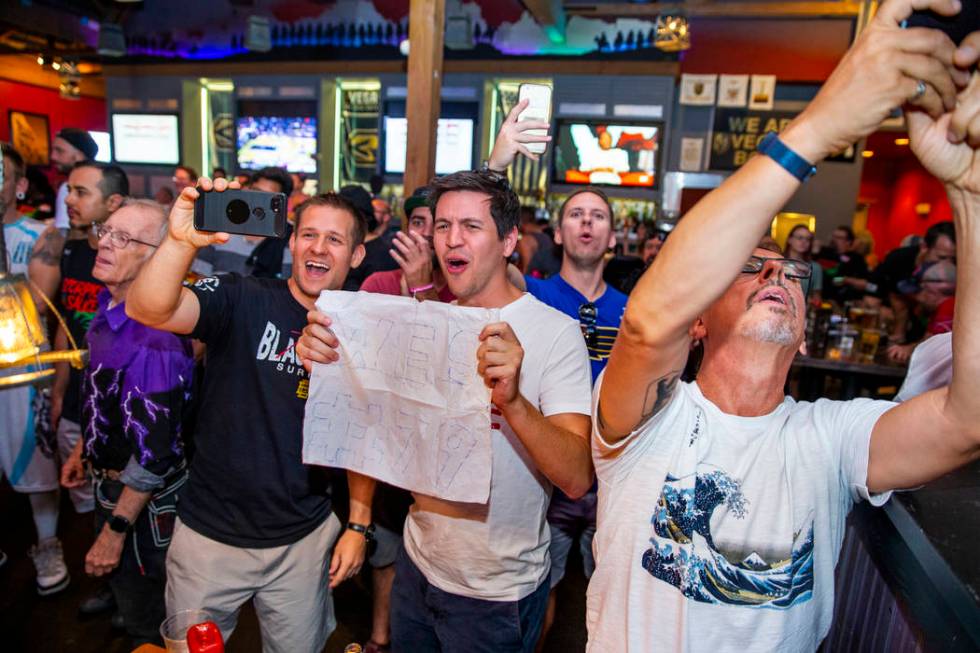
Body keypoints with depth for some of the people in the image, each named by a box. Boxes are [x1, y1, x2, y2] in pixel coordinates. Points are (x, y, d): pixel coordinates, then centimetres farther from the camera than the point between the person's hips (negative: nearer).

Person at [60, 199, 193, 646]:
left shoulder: (152, 340, -33)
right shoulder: (110, 308, -2)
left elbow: (153, 453, -30)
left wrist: (115, 531, -21)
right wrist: (83, 449, 20)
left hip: (145, 496, -9)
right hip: (112, 478, 9)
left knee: (147, 621, 15)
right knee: (125, 589, 31)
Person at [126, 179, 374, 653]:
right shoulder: (242, 301, -12)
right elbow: (146, 311, -29)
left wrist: (358, 525, 2)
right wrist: (182, 241, -45)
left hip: (305, 541, 2)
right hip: (209, 534, -1)